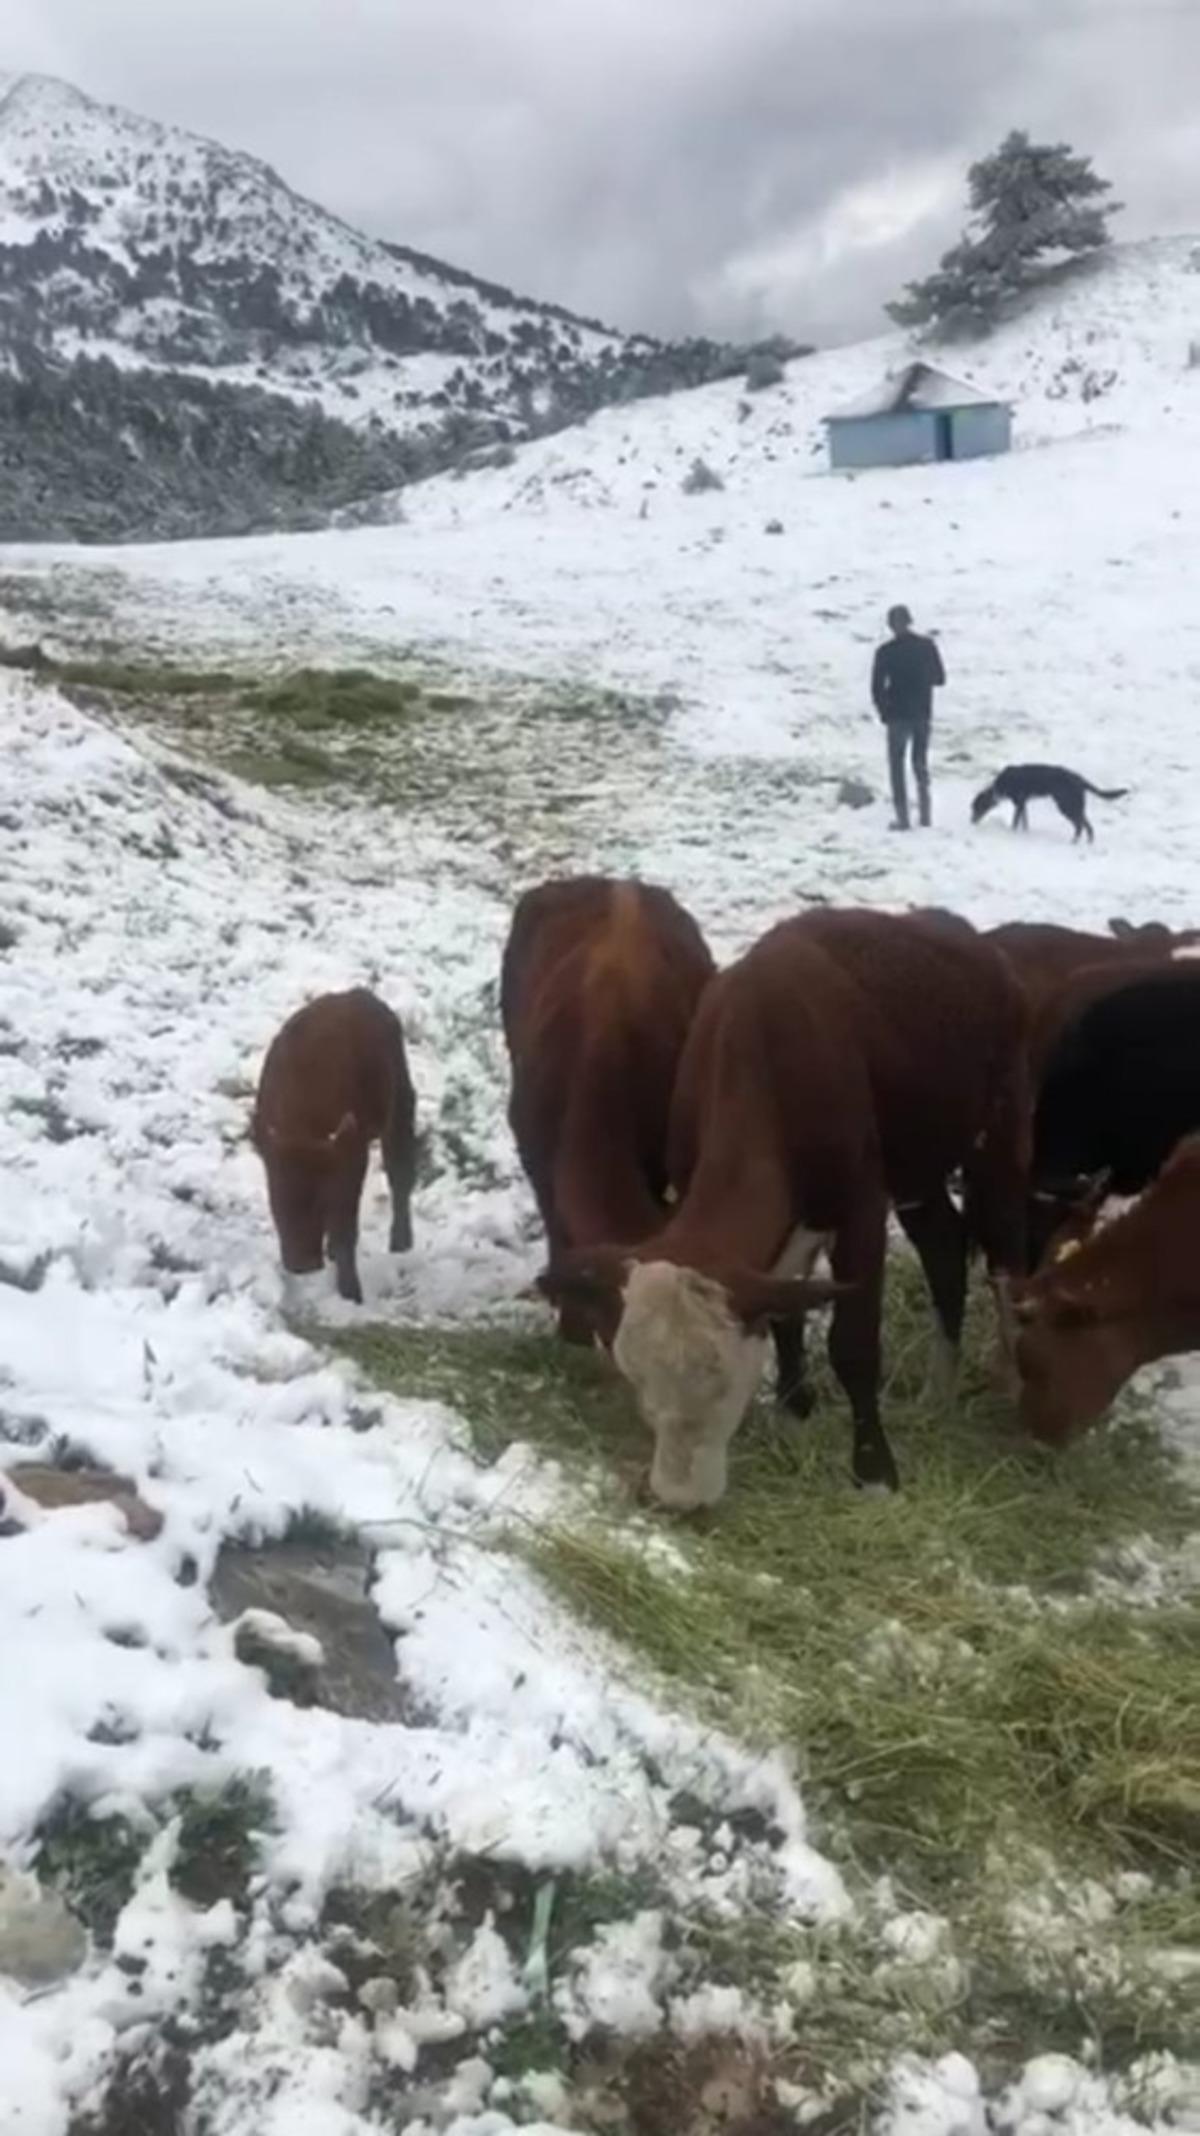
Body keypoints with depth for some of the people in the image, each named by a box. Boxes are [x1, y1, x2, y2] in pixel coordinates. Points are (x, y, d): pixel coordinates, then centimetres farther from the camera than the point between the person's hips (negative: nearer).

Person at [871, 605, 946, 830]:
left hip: (898, 716, -3)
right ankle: (924, 813, 18)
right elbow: (939, 678, 6)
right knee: (921, 762, 18)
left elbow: (877, 686, -10)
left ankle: (902, 817, 1)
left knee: (897, 765, 6)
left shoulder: (886, 651, -12)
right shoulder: (927, 646, -2)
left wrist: (884, 711, 6)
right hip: (923, 713, 3)